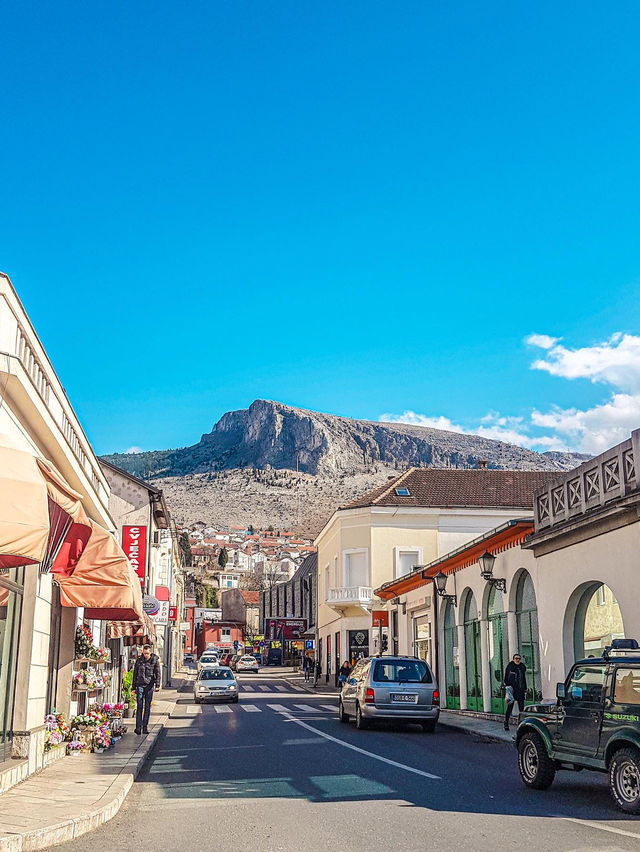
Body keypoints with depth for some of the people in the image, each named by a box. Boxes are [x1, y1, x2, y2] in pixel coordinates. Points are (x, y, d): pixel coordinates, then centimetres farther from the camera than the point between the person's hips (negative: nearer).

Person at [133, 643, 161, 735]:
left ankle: (145, 727, 12)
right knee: (139, 706, -7)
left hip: (149, 686, 0)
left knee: (147, 707, 5)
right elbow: (135, 674, 11)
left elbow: (157, 673, -1)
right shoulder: (139, 660, 4)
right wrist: (134, 687, 9)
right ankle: (138, 727, -9)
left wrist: (157, 685, -12)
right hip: (140, 685, 0)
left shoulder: (155, 660, 0)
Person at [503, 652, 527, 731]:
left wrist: (525, 688, 18)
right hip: (512, 689, -5)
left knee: (521, 707, 3)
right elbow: (506, 678, -4)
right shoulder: (510, 666, -3)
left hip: (520, 690, 5)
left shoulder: (522, 667, 13)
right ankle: (506, 723, 4)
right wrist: (507, 686, -15)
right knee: (510, 707, -4)